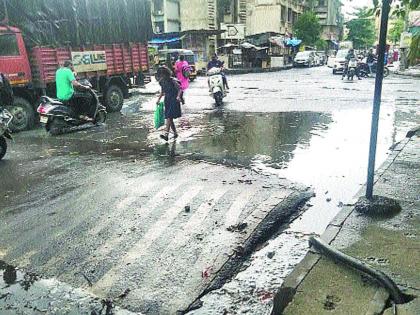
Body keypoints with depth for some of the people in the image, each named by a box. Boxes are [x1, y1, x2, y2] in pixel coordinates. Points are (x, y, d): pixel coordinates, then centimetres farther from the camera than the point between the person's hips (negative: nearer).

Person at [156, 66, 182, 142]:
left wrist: (178, 96, -28)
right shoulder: (162, 82, 7)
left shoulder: (172, 81, -13)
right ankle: (175, 133, 24)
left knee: (169, 117, -18)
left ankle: (166, 134, -24)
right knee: (169, 119, 9)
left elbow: (179, 89, -12)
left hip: (174, 101, -7)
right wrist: (159, 99, 18)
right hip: (167, 101, 7)